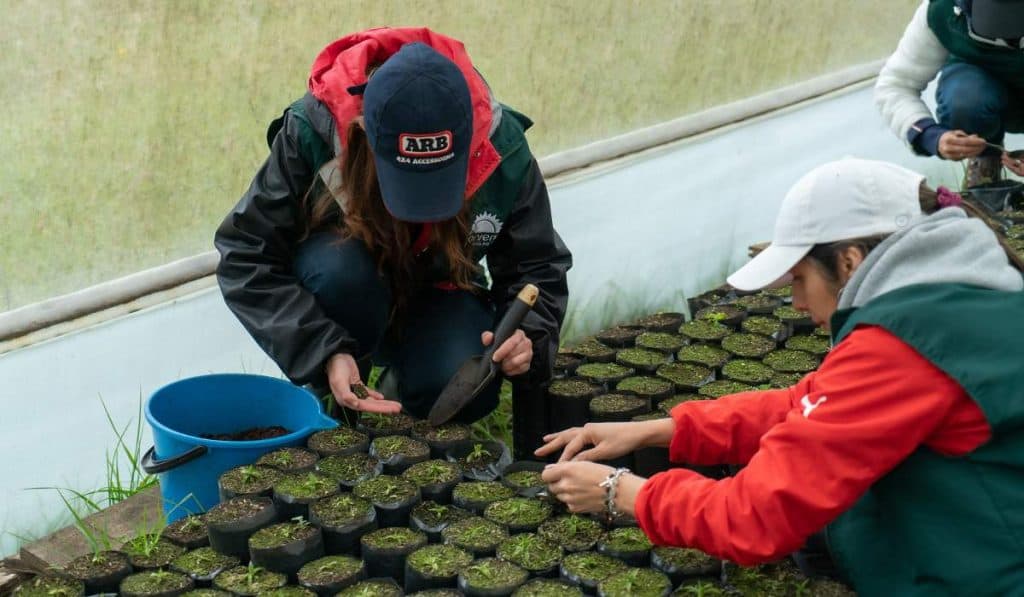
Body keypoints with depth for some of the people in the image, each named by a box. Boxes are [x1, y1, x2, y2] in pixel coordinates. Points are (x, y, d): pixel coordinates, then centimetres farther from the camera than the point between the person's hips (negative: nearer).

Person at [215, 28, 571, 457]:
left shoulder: (501, 146, -25)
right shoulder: (312, 132, -31)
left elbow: (535, 266, -11)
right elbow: (247, 258, -26)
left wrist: (528, 336, -33)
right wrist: (324, 352, -38)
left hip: (436, 297, 1)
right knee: (340, 267, -37)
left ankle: (403, 388, 7)